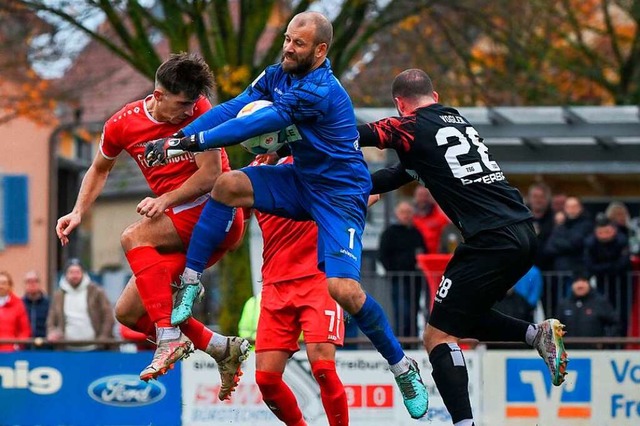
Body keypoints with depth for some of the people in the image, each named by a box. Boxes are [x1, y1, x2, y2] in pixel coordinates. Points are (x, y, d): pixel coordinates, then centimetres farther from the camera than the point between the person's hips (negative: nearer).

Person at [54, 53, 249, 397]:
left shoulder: (198, 111, -12)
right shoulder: (123, 124, 2)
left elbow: (210, 174, -15)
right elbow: (100, 169, 20)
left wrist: (165, 200, -24)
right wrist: (78, 212, 7)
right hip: (181, 230, 7)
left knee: (133, 237, -28)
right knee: (128, 312, 1)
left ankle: (169, 337, -35)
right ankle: (224, 349, 4)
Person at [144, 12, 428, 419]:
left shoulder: (321, 91, -26)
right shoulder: (279, 74, 0)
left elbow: (260, 123, -30)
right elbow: (234, 108, -6)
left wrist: (196, 141, -29)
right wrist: (178, 137, -17)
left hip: (340, 193, -8)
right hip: (301, 180, 8)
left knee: (343, 288, -20)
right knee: (229, 185, -13)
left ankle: (404, 369, -1)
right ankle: (190, 282, -4)